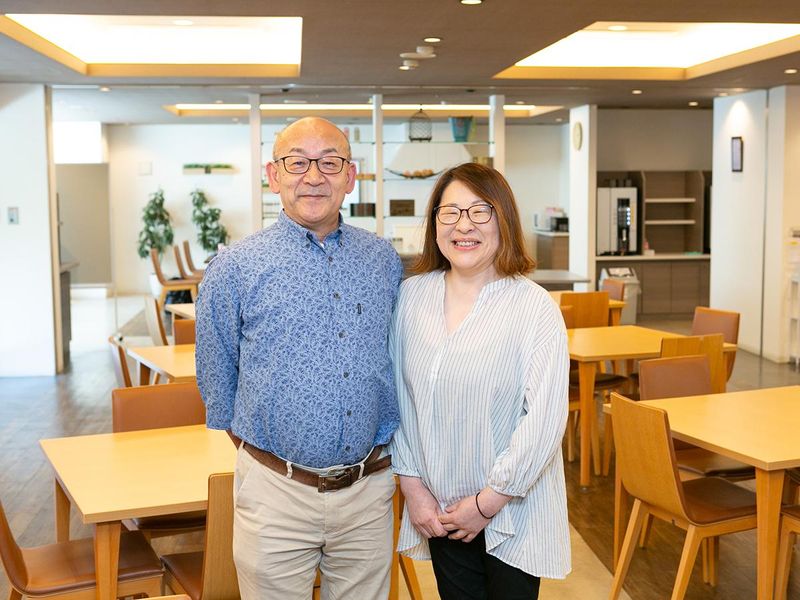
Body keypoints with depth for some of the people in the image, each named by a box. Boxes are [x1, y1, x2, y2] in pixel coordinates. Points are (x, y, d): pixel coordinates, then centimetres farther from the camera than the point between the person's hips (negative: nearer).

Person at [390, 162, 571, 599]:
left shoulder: (535, 308, -14)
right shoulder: (412, 295, -2)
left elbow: (545, 419, -15)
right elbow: (399, 397, 2)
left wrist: (489, 501, -12)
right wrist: (412, 483, -3)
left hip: (513, 513, -3)